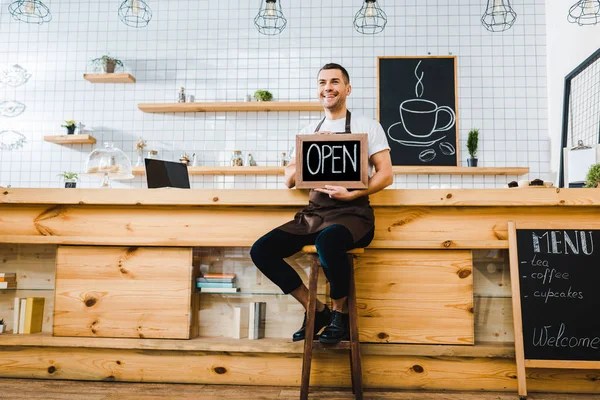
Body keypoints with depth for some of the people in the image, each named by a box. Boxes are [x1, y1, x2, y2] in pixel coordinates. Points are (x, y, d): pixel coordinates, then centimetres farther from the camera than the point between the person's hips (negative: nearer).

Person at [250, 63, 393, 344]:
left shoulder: (367, 126, 5)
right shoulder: (309, 131, 18)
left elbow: (386, 174, -3)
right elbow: (289, 180, 12)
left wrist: (352, 193, -19)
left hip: (352, 214, -5)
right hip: (314, 214, 5)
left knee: (327, 242, -39)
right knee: (261, 251, -14)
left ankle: (340, 313, -9)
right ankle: (316, 310, 3)